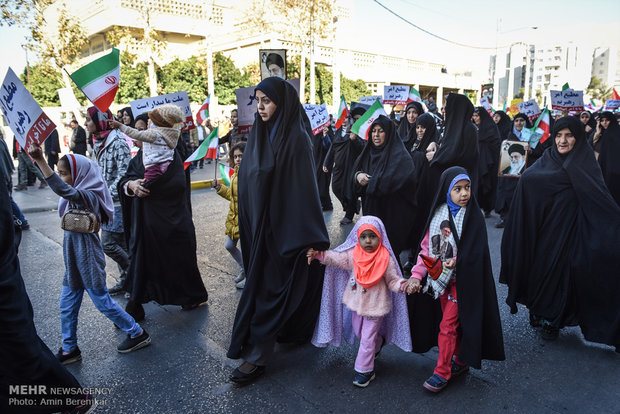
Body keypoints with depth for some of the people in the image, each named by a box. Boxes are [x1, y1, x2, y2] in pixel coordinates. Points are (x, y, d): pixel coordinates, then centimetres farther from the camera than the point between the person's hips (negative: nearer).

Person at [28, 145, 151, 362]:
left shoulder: (87, 196, -21)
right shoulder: (76, 198, 8)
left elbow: (62, 189, -41)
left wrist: (40, 161, -45)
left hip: (88, 261, -9)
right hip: (74, 262, 9)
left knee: (103, 302, 4)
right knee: (67, 307, 14)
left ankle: (138, 334, 19)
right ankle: (69, 350, 30)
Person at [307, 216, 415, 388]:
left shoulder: (386, 259, -17)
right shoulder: (352, 254, -10)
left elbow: (392, 280, -9)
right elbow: (335, 258, -3)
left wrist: (403, 285, -29)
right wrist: (317, 254, -16)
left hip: (375, 304, -5)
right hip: (356, 301, 5)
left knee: (367, 338, 2)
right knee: (359, 331, 24)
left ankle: (364, 370, 19)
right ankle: (379, 342, 54)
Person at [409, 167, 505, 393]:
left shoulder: (473, 217, -10)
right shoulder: (438, 214, 0)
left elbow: (475, 252, -13)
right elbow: (427, 247, 1)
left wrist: (457, 261, -31)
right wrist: (417, 274, -7)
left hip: (462, 279, -4)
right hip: (440, 276, 5)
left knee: (448, 325, -3)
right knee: (454, 322, 17)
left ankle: (442, 372, 11)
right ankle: (461, 361, 36)